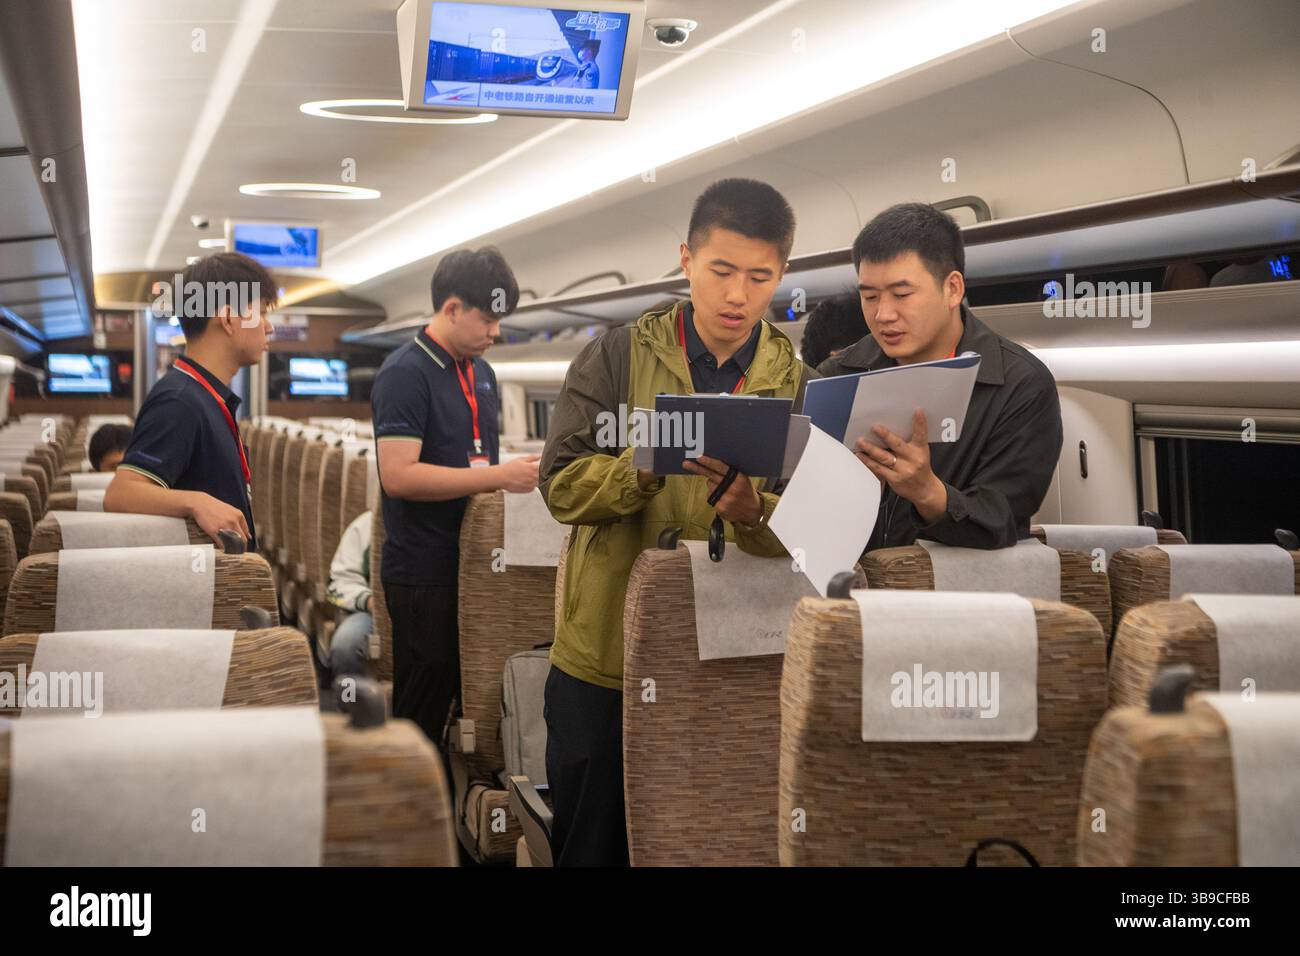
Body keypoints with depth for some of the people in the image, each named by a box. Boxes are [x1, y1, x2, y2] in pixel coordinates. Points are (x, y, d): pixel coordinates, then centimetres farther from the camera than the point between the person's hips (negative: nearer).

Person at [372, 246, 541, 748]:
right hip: (425, 573, -8)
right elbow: (398, 475, -22)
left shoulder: (481, 373, 14)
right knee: (424, 712, 1)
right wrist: (499, 476, -22)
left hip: (474, 567, 8)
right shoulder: (404, 374, -13)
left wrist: (521, 471, 5)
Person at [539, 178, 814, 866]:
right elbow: (561, 486, -8)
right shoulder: (616, 359, -1)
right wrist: (647, 461, -26)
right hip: (603, 659, -1)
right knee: (591, 846, 10)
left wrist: (750, 510, -28)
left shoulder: (797, 386, 2)